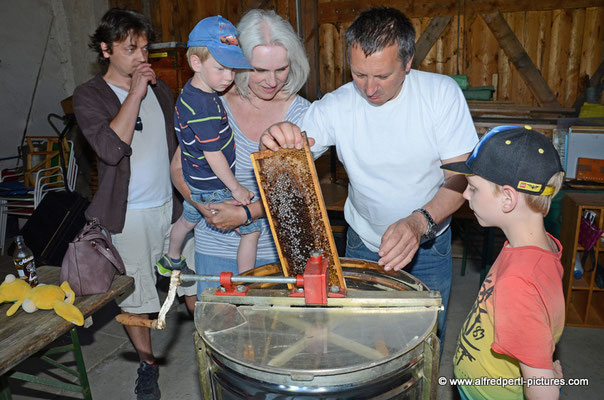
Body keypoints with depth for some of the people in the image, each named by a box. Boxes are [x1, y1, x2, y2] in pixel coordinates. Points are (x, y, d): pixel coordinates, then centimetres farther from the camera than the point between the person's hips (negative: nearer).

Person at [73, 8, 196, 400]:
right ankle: (148, 363, 30)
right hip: (130, 215, -4)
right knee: (135, 296, 8)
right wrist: (135, 93, -20)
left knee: (194, 281, 11)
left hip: (173, 204, 4)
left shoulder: (159, 86, 9)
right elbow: (111, 148, -24)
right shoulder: (89, 96, -6)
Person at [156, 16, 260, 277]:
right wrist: (236, 188, -16)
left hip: (195, 180, 10)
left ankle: (171, 262, 55)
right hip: (215, 188, -10)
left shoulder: (191, 91, 0)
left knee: (188, 219, 31)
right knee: (252, 230, 3)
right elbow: (213, 155, -26)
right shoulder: (204, 109, -31)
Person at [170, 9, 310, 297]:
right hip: (217, 248, 1)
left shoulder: (301, 112, -4)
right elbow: (179, 168, 3)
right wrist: (208, 208, -14)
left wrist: (246, 213, -19)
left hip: (277, 248, 0)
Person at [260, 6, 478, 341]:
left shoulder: (442, 93, -18)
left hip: (428, 244, 0)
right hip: (363, 244, 0)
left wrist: (419, 222, -35)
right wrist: (275, 145, -42)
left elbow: (460, 176, -18)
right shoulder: (334, 107, -19)